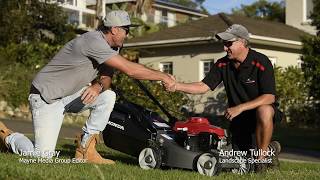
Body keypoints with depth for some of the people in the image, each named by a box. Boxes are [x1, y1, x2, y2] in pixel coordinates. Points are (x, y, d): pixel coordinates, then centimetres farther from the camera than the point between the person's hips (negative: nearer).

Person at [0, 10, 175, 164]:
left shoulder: (111, 47, 3)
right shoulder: (94, 41, -26)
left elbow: (106, 77, 5)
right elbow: (130, 69, -29)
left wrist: (98, 86, -19)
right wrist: (161, 76, -21)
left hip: (70, 94, 9)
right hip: (46, 97, -9)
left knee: (108, 96, -12)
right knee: (43, 155, -17)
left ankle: (85, 148, -3)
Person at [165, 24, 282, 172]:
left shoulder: (261, 62, -20)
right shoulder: (223, 64, -4)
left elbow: (269, 97, -26)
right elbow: (203, 86, -6)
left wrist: (240, 107, -34)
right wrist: (176, 86, -21)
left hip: (259, 109, -5)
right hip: (238, 116, 5)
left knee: (264, 111, -42)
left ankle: (262, 157, -19)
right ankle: (269, 148, 34)